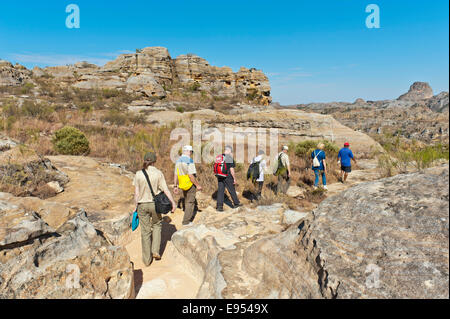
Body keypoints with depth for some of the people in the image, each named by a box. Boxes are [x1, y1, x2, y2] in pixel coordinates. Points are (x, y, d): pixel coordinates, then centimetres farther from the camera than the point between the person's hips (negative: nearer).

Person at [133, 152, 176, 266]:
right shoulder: (158, 173, -9)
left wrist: (136, 206, 8)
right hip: (155, 204, -1)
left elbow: (136, 193, -3)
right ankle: (155, 251, 16)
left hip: (142, 205, 1)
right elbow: (166, 190, -9)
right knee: (157, 225, 25)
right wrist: (173, 202, 1)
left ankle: (147, 259, 21)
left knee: (145, 231, 11)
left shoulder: (138, 174, -5)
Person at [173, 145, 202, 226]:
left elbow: (175, 175, 7)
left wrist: (175, 186, 11)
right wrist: (197, 185, -16)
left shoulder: (178, 160, 6)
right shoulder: (189, 160, -18)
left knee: (187, 201, 23)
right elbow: (191, 175, -23)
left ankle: (190, 215, 41)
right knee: (190, 202, 3)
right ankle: (186, 221, 5)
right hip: (190, 184, -8)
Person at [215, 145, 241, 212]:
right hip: (228, 177, -6)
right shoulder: (229, 158, -13)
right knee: (232, 191, 9)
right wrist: (234, 178, -10)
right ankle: (236, 203, 25)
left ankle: (219, 206, 1)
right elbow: (231, 169, -16)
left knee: (220, 191, 6)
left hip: (220, 177, 6)